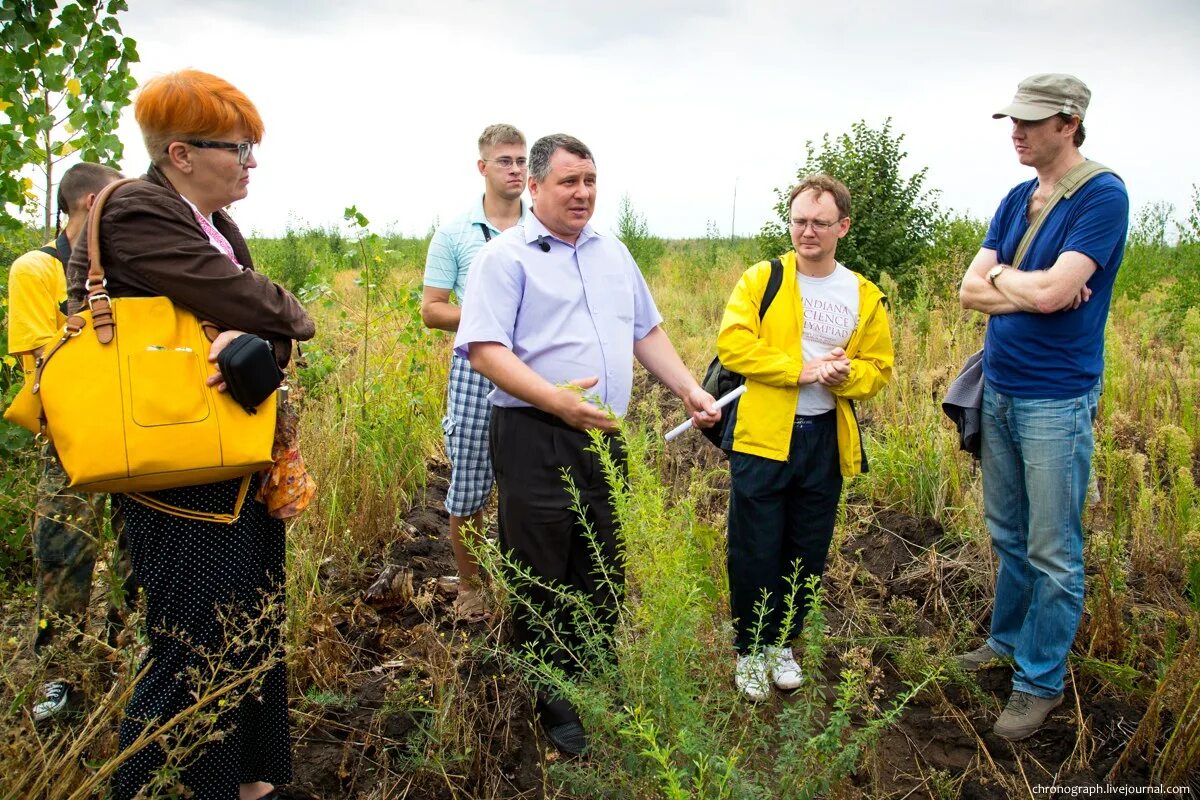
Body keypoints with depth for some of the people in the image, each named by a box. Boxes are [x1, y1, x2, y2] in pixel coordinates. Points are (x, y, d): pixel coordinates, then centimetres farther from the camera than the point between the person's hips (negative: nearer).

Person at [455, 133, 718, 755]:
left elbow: (647, 331, 21)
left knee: (603, 576, 15)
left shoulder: (612, 253, 15)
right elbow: (484, 350, -16)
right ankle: (550, 702, 23)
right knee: (542, 583, 4)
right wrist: (555, 399, -28)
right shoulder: (506, 256, -6)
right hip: (535, 441, -6)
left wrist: (689, 389, 9)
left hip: (605, 438, 6)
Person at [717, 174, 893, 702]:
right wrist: (802, 368, -20)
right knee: (754, 553, 3)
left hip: (826, 440, 3)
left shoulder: (864, 296, 6)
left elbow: (878, 368, 8)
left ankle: (782, 642, 34)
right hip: (762, 436, -3)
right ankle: (750, 650, 23)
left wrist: (844, 376, -15)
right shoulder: (762, 279, -3)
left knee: (808, 554, 14)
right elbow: (732, 344, -13)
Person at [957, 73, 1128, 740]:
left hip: (1056, 401, -7)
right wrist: (1034, 288, -12)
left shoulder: (1103, 195, -13)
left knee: (1053, 553, 4)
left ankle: (1042, 680, 17)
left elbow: (1050, 293, -23)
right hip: (999, 392, 7)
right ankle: (1009, 639, 36)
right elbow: (971, 292, 3)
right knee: (1008, 534, 19)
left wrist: (1001, 274, -5)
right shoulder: (1015, 200, 9)